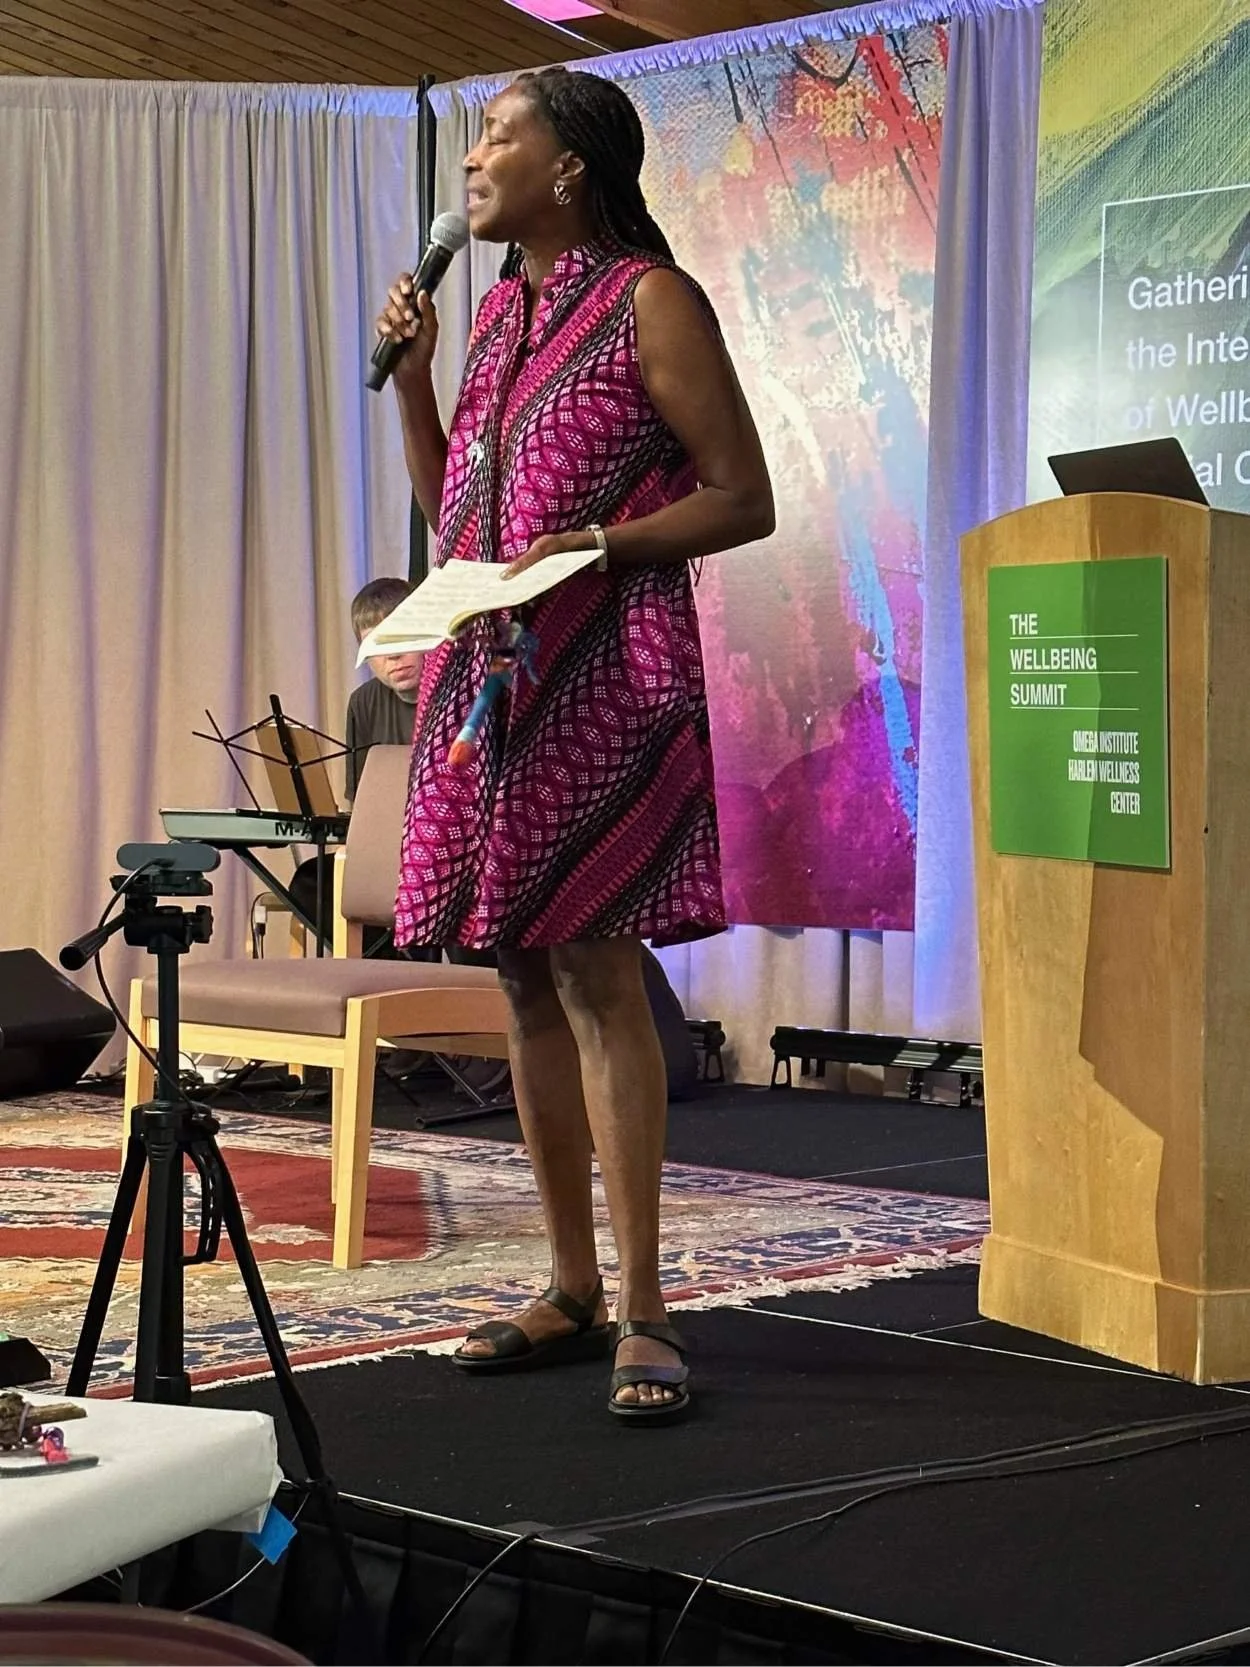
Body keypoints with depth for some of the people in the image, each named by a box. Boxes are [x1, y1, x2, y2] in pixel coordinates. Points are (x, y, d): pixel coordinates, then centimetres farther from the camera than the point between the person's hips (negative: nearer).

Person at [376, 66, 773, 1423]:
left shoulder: (649, 302, -4)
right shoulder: (501, 312, 19)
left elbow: (744, 500, -7)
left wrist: (595, 542, -18)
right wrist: (409, 377, 9)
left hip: (604, 673, -8)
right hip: (487, 673, 8)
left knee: (594, 968, -12)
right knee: (526, 978, 7)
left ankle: (642, 1312, -8)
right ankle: (572, 1294, 14)